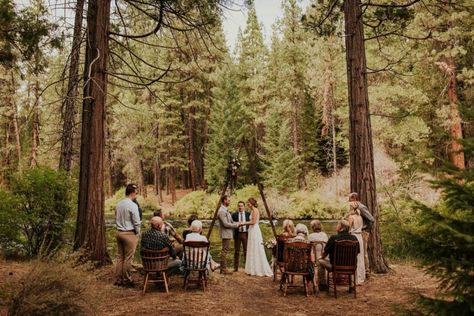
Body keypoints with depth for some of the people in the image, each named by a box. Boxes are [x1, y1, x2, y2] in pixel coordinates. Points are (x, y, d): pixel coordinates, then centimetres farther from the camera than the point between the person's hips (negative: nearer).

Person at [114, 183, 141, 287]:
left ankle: (118, 279, 20)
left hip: (119, 233, 7)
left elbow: (116, 219, 15)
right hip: (129, 234, -7)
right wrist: (138, 233, 0)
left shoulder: (118, 204, 7)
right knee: (128, 259, 2)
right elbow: (137, 222, -15)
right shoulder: (132, 205, -16)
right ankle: (126, 280, 9)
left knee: (120, 257, 13)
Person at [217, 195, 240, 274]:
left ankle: (223, 268, 17)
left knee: (225, 251, 12)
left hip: (228, 234, 10)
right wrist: (236, 225, -13)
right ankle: (223, 269, -2)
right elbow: (225, 224, -22)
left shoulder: (225, 210, 15)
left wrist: (236, 224, 4)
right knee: (224, 251, -6)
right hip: (226, 234, -10)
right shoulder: (221, 211, -18)